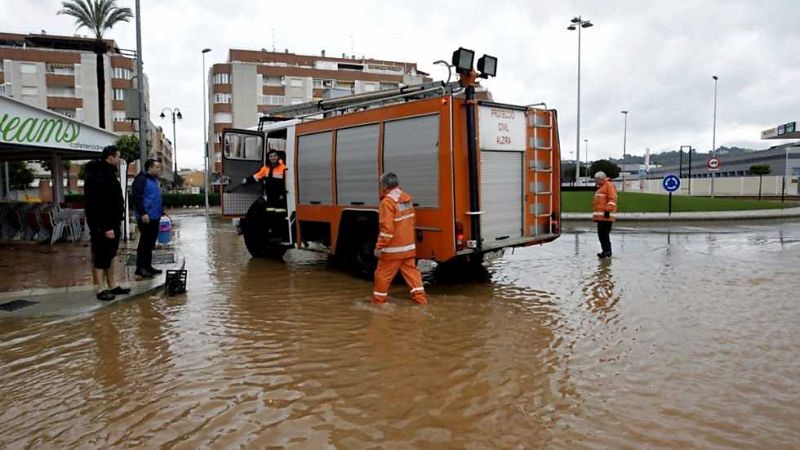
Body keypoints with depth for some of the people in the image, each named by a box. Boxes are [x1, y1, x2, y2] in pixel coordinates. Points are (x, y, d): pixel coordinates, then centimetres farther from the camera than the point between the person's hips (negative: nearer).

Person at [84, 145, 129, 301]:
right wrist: (106, 227, -26)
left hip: (111, 223, 11)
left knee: (109, 255, 14)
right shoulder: (98, 176, -17)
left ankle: (112, 287, 22)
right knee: (100, 257, -5)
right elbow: (99, 205, -24)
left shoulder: (107, 173, 16)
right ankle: (100, 290, 0)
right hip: (102, 226, -10)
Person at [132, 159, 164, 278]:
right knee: (144, 242, -5)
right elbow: (137, 198, -19)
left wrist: (161, 212, 19)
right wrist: (143, 213, -24)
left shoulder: (155, 180, 16)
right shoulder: (141, 179, -12)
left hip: (155, 217, 9)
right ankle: (140, 268, 1)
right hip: (146, 217, -9)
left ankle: (148, 266, 20)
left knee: (151, 243, 13)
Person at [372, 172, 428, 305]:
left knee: (383, 274, 7)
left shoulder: (388, 201, -19)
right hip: (408, 246, 7)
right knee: (411, 271, 12)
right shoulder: (407, 198, 6)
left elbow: (387, 228, -22)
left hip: (393, 248, -7)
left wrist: (379, 247, -17)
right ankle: (420, 297, 9)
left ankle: (379, 300, 18)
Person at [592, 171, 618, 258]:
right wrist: (595, 214, 26)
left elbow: (612, 199, -17)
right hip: (600, 216, 10)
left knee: (604, 234, -11)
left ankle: (607, 251, -8)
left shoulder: (609, 185, -7)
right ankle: (606, 251, 16)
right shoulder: (601, 187, 23)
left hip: (606, 216, -10)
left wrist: (608, 210, -23)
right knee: (601, 234, 10)